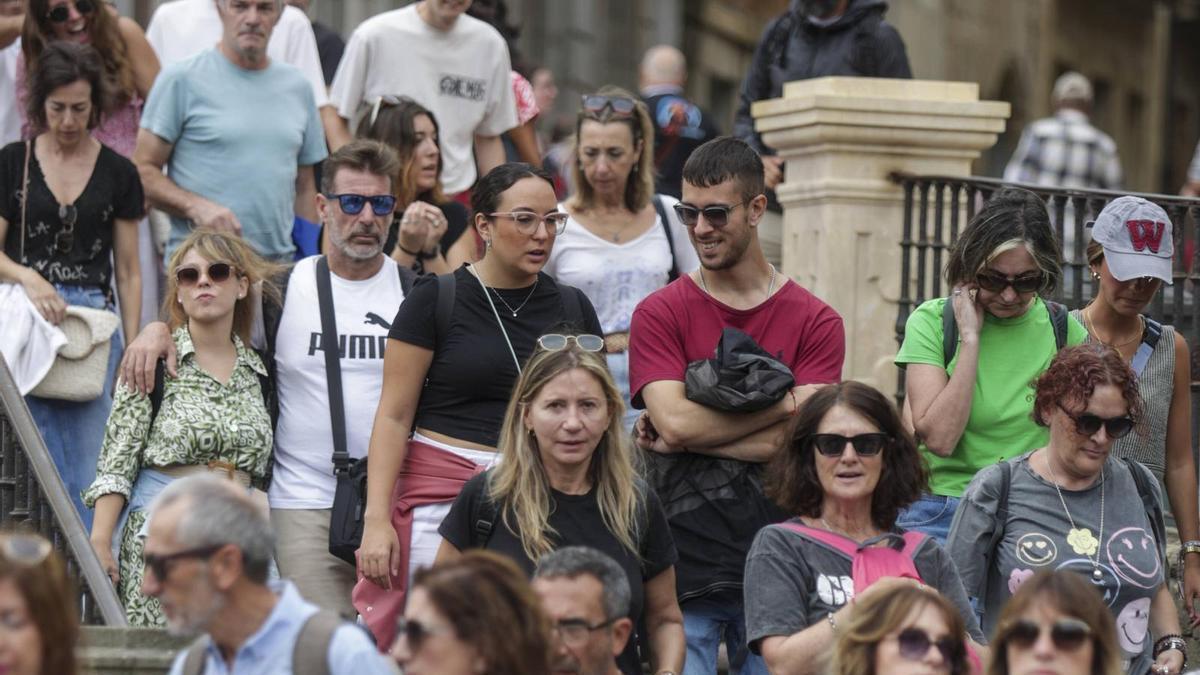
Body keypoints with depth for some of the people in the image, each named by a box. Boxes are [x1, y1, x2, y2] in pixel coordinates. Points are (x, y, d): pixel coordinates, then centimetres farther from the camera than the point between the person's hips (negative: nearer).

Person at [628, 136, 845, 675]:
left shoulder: (816, 322, 4)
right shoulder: (659, 314, 4)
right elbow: (675, 421, -10)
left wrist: (683, 437, -9)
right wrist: (783, 402, -9)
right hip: (682, 556, -1)